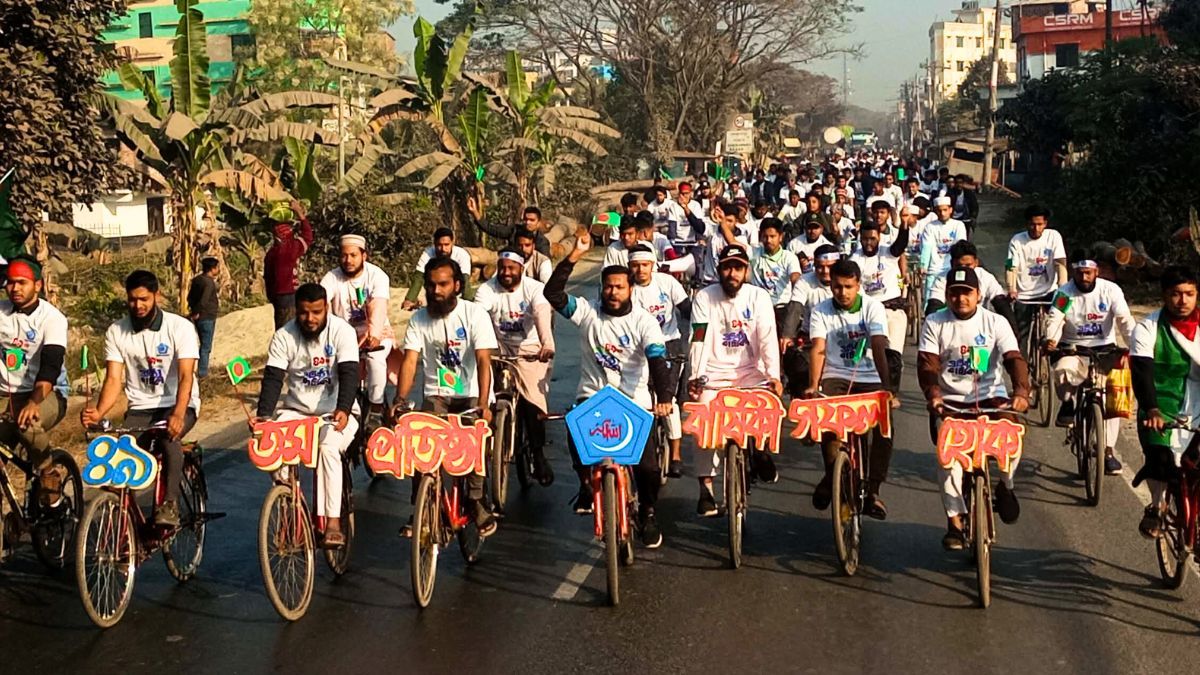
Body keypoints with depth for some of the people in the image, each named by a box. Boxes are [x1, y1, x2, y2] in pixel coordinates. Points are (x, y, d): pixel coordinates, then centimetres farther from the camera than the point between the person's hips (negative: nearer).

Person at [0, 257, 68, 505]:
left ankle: (48, 473, -9)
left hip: (48, 395, -4)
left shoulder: (51, 317, -9)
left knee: (28, 423, -36)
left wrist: (34, 402, -38)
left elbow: (51, 365, -22)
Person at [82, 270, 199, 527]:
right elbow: (114, 379, -6)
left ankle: (170, 503, -30)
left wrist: (178, 414, -37)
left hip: (179, 405, -3)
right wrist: (99, 413, -27)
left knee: (169, 434, -34)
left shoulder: (180, 327, -10)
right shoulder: (116, 332, 0)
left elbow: (186, 376, -19)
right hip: (140, 407, 3)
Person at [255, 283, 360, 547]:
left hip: (336, 413, -3)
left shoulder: (342, 331, -11)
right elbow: (272, 378, -10)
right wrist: (262, 415, -26)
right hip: (297, 411, 3)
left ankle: (333, 522, -28)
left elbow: (349, 374, -21)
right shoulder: (284, 336, -4)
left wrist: (343, 410, -38)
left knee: (328, 447, -33)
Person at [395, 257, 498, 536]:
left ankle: (475, 502, -4)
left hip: (472, 394, -2)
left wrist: (483, 404, -31)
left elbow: (483, 360, -19)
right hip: (436, 394, 2)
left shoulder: (475, 314, -11)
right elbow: (410, 361, -8)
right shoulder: (419, 319, -1)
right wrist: (400, 401, -22)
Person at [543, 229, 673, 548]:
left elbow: (658, 361, -19)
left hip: (634, 400, -1)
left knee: (646, 462, -10)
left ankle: (647, 514, 16)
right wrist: (574, 256, -24)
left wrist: (663, 398, -35)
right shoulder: (588, 311, -2)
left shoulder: (643, 321, -7)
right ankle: (586, 485, 5)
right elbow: (553, 293, -15)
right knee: (576, 436, -25)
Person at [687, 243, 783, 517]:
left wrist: (774, 376, -23)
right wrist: (694, 377, -20)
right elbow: (698, 341, -9)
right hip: (714, 373, -1)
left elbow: (768, 339, -11)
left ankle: (760, 450, 9)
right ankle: (706, 487, -9)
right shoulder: (704, 298, -4)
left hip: (750, 371, 1)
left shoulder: (759, 297, -3)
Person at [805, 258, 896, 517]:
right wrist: (813, 386, -29)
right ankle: (832, 474, 0)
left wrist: (888, 389, -28)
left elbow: (879, 348, -17)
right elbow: (818, 350, -13)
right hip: (835, 377, 0)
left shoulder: (873, 307, -4)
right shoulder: (820, 311, -1)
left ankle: (873, 490, -11)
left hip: (869, 378, 0)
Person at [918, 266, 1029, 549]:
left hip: (991, 397, 0)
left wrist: (1021, 392, -29)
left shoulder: (995, 322, 1)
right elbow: (927, 364, -7)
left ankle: (1006, 487, 3)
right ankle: (955, 522, -13)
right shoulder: (934, 323, 2)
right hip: (950, 401, 0)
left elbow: (1014, 359, -10)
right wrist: (933, 395, -28)